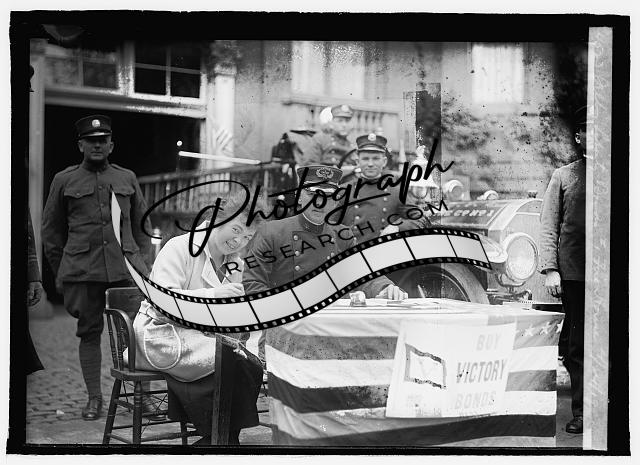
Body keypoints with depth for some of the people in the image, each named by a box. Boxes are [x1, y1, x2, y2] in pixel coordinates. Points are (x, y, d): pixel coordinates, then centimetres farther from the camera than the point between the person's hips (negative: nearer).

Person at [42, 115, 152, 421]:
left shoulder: (127, 179, 14)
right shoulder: (64, 181, 8)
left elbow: (142, 224, 19)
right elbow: (51, 230, 12)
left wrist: (141, 260, 11)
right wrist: (60, 272, 9)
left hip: (126, 268, 1)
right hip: (81, 269, -1)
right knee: (89, 332, 4)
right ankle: (94, 398, 12)